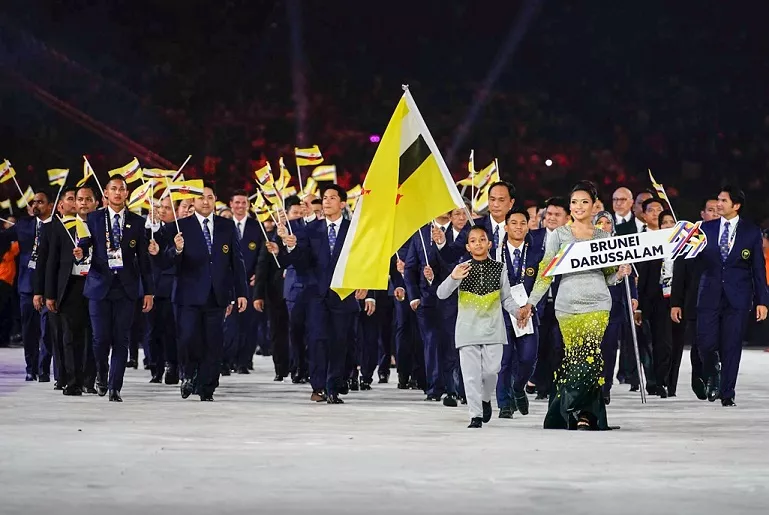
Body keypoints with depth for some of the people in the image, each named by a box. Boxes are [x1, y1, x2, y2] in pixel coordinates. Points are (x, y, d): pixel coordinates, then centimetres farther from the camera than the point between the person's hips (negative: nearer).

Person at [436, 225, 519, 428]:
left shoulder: (499, 268, 3)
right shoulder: (462, 269, 0)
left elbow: (506, 299, 8)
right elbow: (441, 294, -7)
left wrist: (517, 311, -10)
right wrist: (453, 279, -25)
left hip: (493, 328, 1)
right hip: (468, 328, 0)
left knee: (491, 370, -3)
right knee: (471, 373, -3)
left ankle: (486, 399, 27)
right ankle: (476, 415, 2)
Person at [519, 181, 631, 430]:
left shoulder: (604, 237, 13)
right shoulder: (558, 235, 8)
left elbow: (608, 277, 16)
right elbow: (545, 272, 5)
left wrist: (621, 272, -5)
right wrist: (529, 303, -2)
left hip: (597, 304, 0)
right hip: (567, 304, 0)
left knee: (588, 358, -13)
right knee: (573, 359, -5)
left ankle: (582, 414, -8)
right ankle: (581, 413, 4)